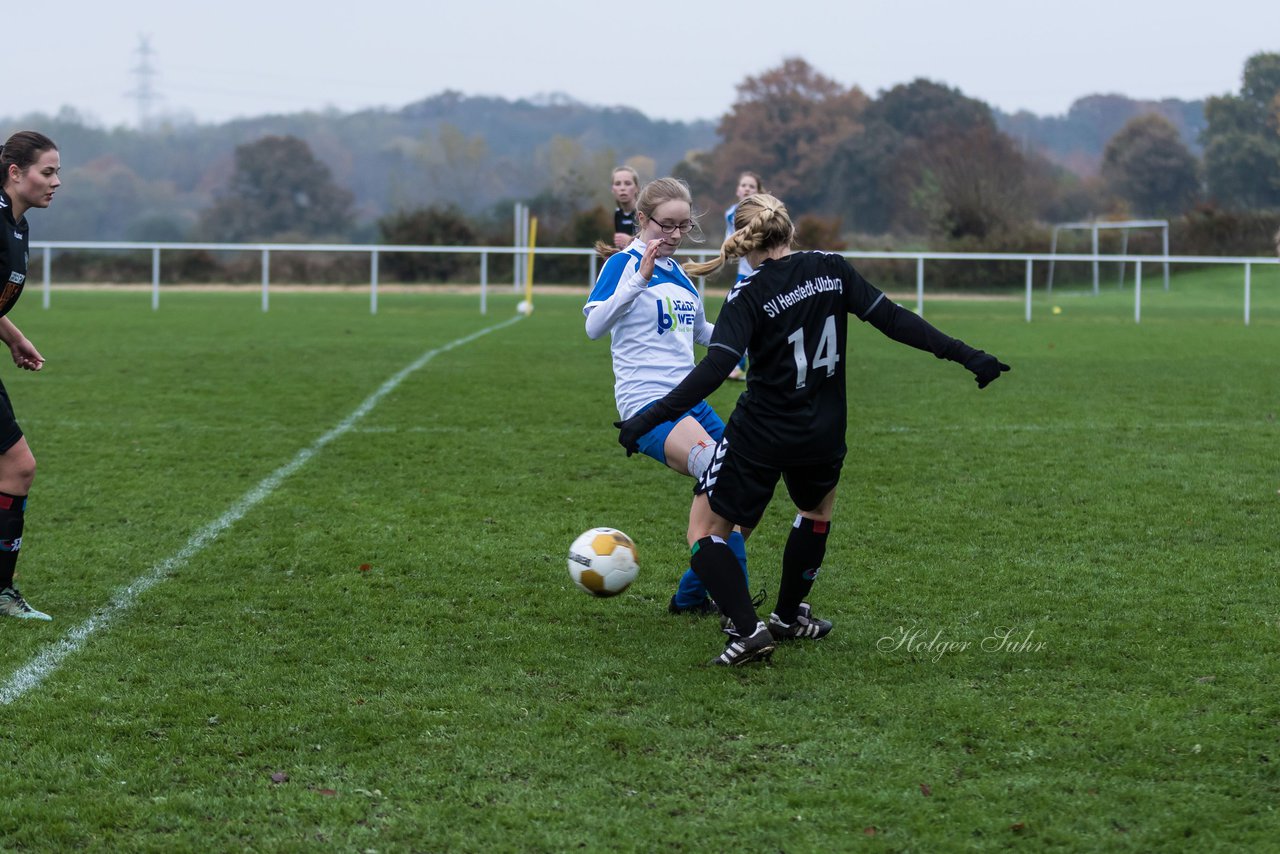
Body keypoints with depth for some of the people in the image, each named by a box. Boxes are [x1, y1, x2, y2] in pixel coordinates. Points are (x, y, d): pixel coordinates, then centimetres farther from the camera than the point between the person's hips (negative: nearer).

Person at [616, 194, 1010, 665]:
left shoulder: (749, 295, -13)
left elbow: (714, 369, -23)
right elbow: (892, 318, -2)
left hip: (758, 436, -4)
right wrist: (966, 355, 4)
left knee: (704, 531, 8)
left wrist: (650, 418, -23)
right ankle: (788, 617, 41)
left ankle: (747, 630, -9)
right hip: (823, 434, 5)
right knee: (818, 507, 35)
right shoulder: (831, 270, -2)